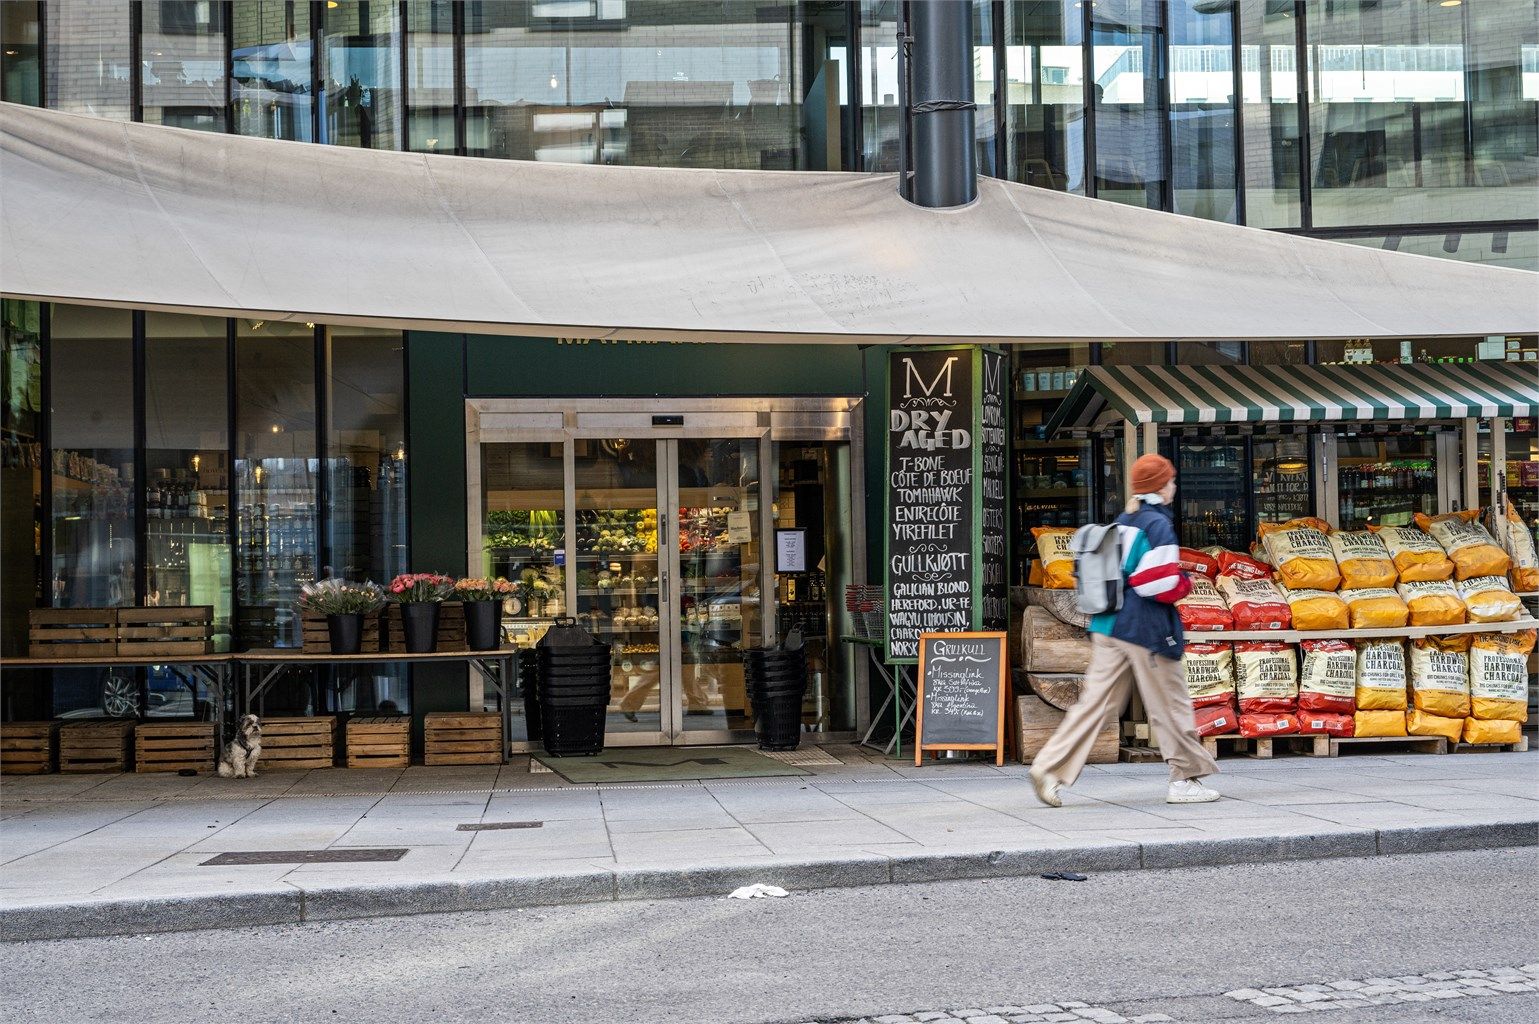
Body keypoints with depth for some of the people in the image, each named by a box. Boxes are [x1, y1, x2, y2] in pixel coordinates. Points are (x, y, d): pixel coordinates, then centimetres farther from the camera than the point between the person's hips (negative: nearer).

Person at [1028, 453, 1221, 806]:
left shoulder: (1122, 522, 13)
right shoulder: (1158, 524, -12)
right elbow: (1162, 584, -20)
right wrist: (1185, 583, 1)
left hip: (1109, 627, 8)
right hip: (1146, 630, -8)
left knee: (1096, 700, 5)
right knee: (1170, 704, 6)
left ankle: (1049, 769, -3)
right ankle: (1186, 780, 16)